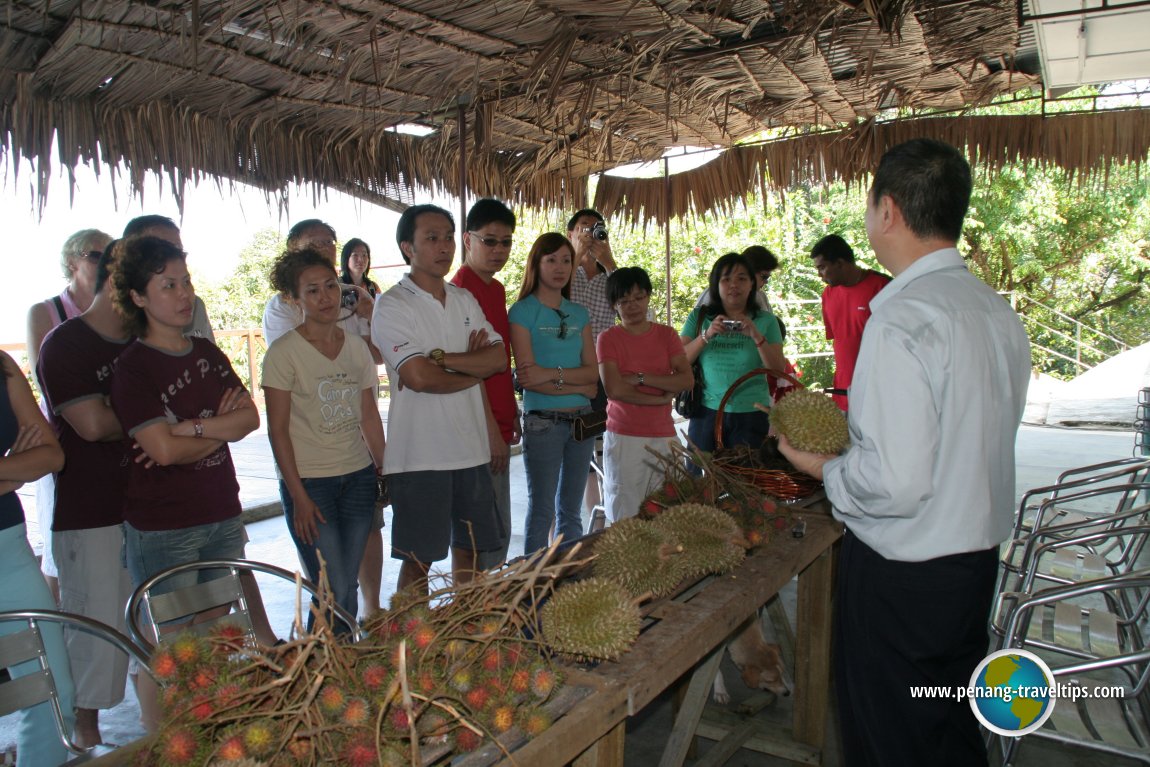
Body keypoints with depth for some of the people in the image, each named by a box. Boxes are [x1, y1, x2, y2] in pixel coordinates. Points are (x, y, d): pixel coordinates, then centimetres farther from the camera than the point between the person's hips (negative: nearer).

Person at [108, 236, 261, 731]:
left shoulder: (207, 353, 9)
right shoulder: (133, 365, -10)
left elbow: (251, 417, -2)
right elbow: (164, 449, -19)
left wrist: (193, 427, -16)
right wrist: (220, 428, -5)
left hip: (223, 518, 6)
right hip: (162, 529, -6)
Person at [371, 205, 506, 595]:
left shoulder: (465, 300, 12)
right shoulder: (392, 306, -8)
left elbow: (498, 357, 0)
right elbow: (419, 377, -19)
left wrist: (441, 357, -14)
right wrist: (473, 369, -4)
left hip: (471, 447, 6)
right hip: (420, 454, -6)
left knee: (469, 548, 16)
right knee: (419, 559, 4)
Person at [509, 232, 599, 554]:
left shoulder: (579, 314, 11)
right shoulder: (522, 311, -5)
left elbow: (592, 371, 2)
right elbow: (527, 377, -14)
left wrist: (552, 373, -14)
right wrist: (578, 385, -8)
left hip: (581, 418, 5)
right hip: (543, 421, -5)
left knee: (571, 511, 13)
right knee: (542, 511, 2)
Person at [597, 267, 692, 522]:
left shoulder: (667, 335, 8)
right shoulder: (608, 338, -1)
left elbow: (687, 379, -5)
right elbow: (614, 389, -13)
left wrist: (640, 378, -13)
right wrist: (661, 397, -8)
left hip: (664, 436, 3)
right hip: (624, 437, -3)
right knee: (626, 518, -1)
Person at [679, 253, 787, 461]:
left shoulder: (766, 321, 4)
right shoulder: (699, 317, 5)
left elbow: (778, 370, -4)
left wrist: (756, 336, -17)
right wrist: (706, 335, -17)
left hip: (751, 414, 0)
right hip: (707, 412, 1)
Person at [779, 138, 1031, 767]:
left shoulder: (902, 320, -24)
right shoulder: (997, 310, 4)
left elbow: (896, 483, -28)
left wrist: (824, 468, -10)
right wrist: (858, 431, 16)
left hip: (901, 579, -8)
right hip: (979, 558, 8)